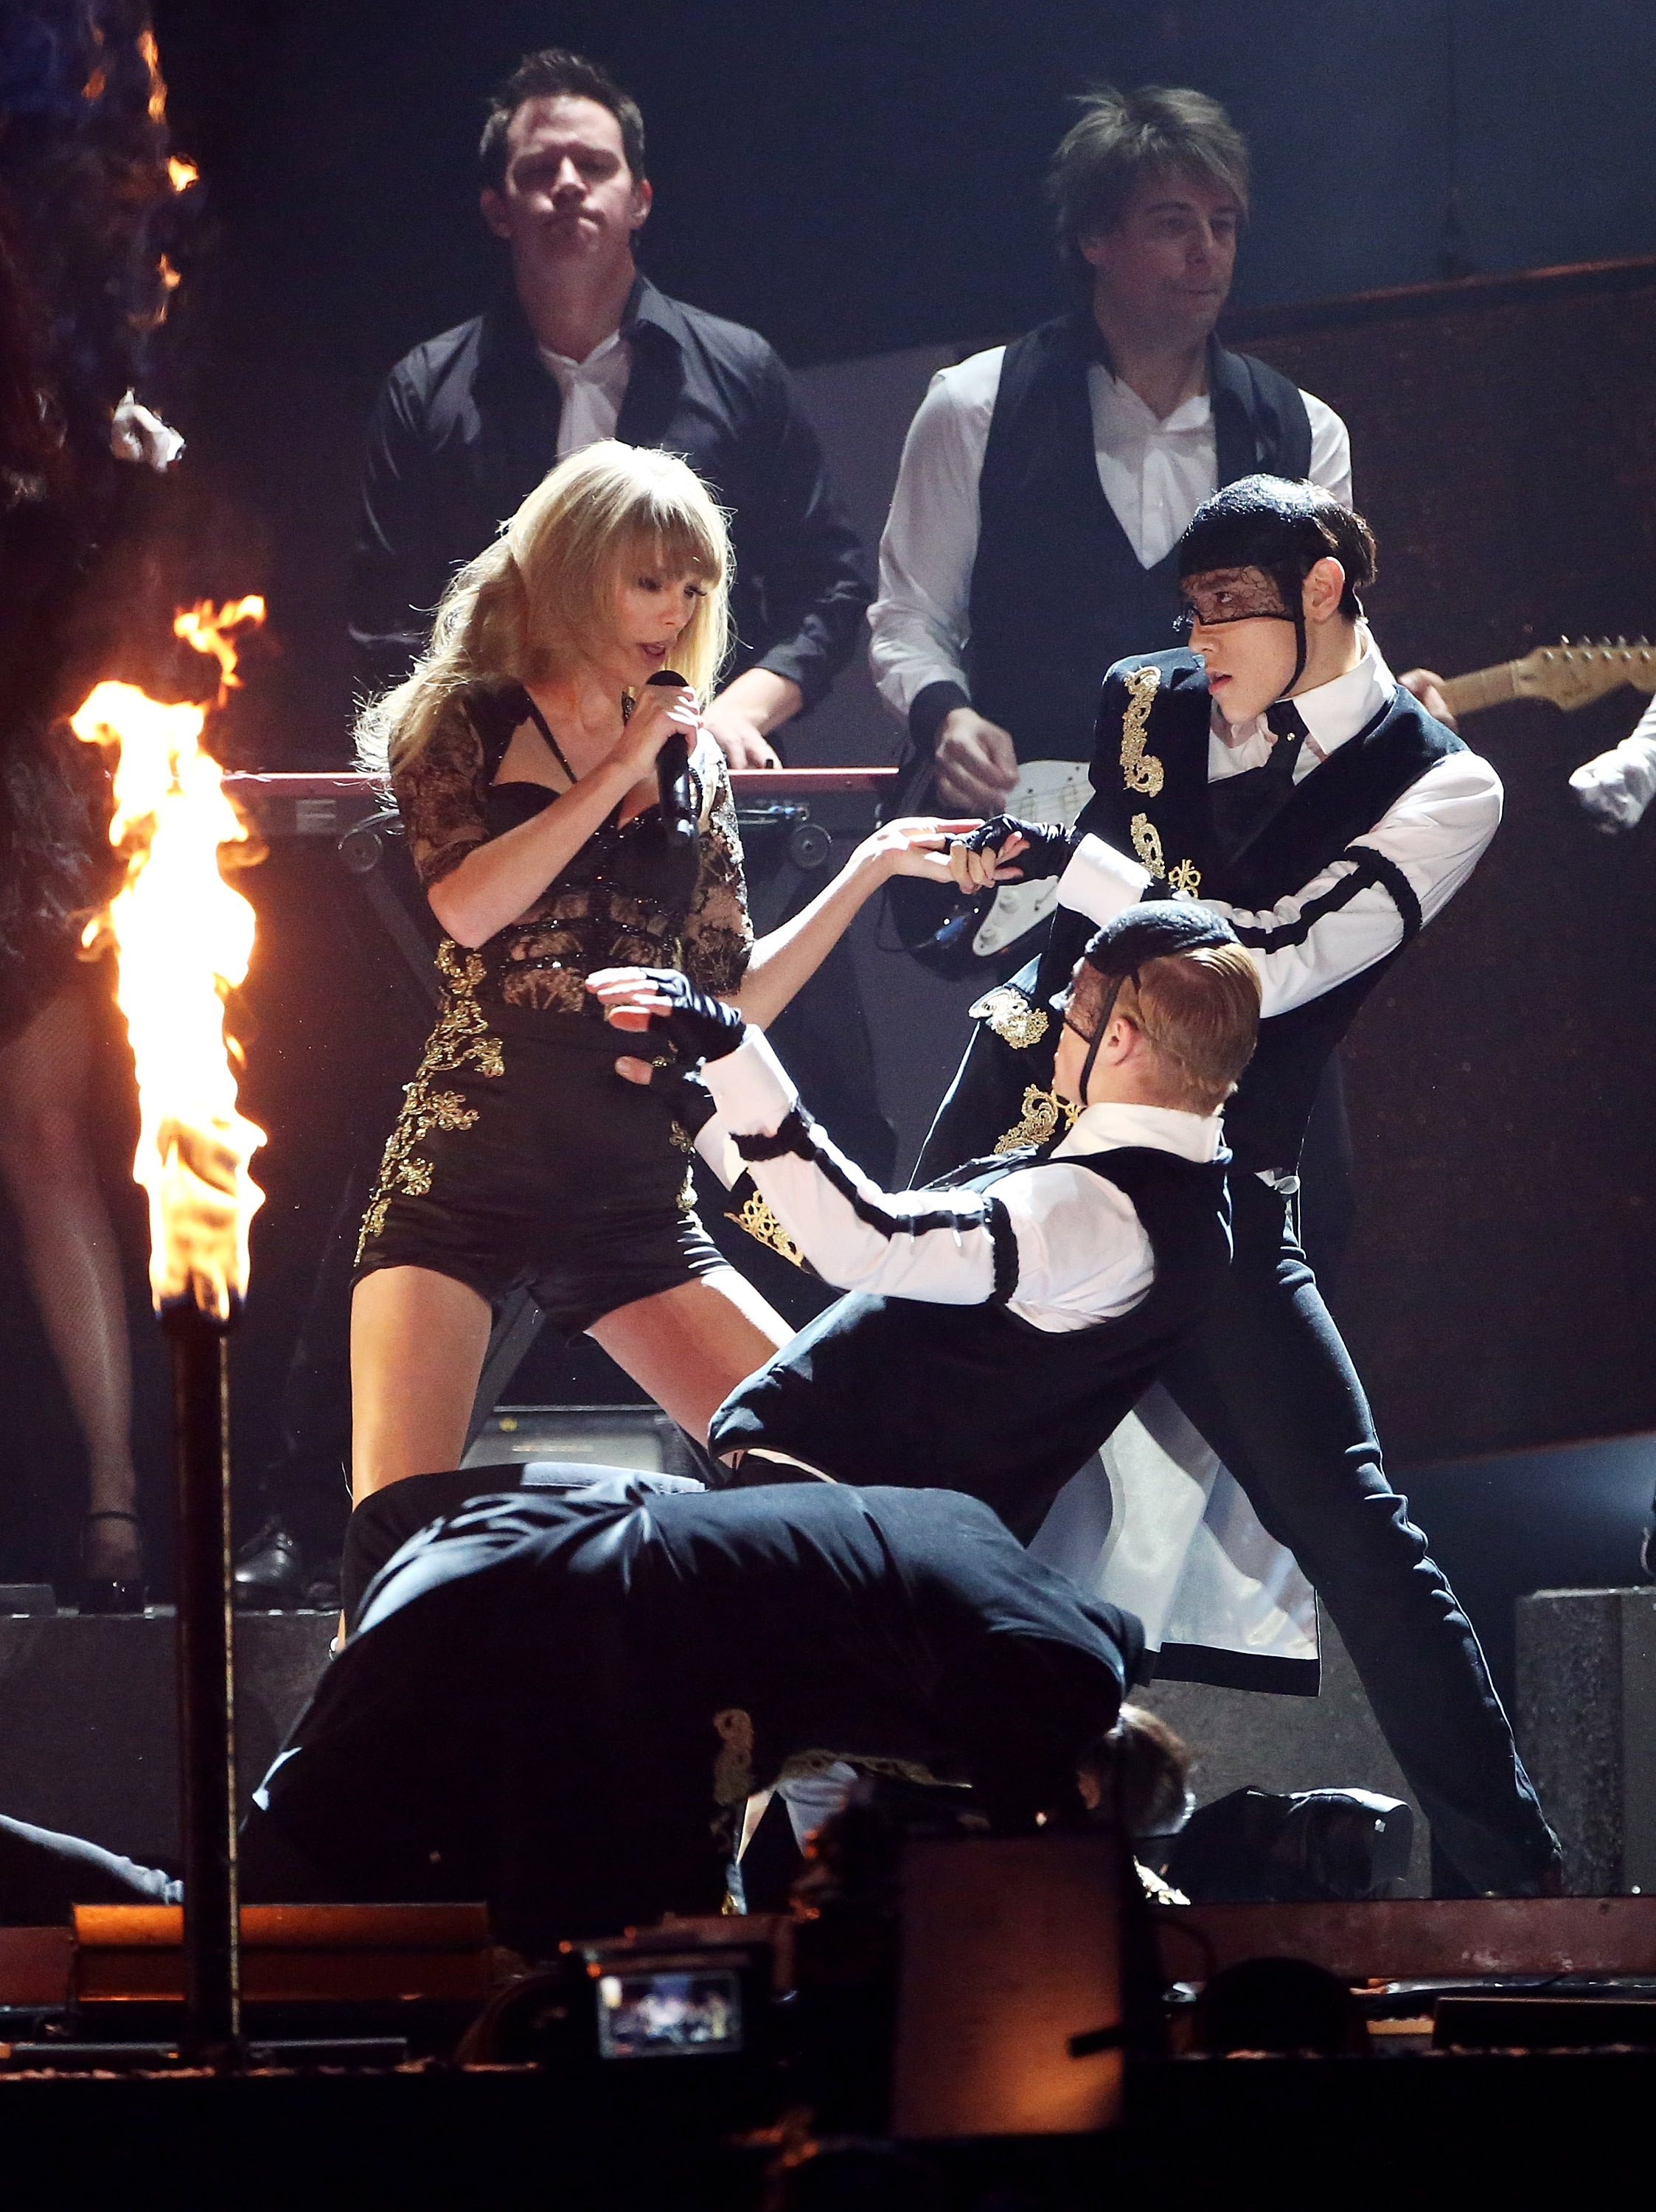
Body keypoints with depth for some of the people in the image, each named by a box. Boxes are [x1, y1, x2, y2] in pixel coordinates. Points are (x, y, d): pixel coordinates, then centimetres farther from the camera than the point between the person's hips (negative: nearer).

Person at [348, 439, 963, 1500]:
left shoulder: (692, 761, 16)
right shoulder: (463, 719, 4)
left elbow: (731, 997, 14)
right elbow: (467, 906, -15)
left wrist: (869, 869, 9)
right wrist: (620, 769, -9)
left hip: (633, 1199, 5)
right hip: (468, 1177, -5)